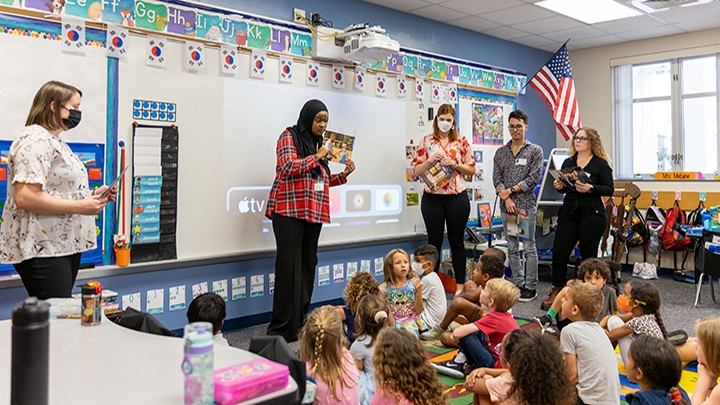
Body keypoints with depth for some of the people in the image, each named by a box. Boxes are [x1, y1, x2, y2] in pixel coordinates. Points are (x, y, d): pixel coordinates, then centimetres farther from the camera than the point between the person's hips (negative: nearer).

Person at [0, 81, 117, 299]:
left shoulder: (55, 141, 21)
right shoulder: (35, 140, -12)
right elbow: (24, 197, -23)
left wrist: (92, 195, 12)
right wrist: (80, 206, -20)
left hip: (66, 246, 10)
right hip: (42, 250, -10)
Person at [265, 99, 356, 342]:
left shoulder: (318, 143, 20)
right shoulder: (289, 137, 0)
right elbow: (290, 167, -15)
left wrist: (344, 175, 9)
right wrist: (318, 157, -7)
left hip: (313, 213, 7)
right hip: (289, 211, -7)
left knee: (308, 265, 7)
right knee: (289, 266, -9)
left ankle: (301, 321, 17)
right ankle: (283, 328, -5)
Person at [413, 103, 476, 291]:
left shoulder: (461, 141, 5)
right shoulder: (426, 141, 5)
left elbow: (472, 170, 5)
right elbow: (417, 170, 4)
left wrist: (455, 164, -11)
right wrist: (430, 160, -13)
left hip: (457, 197, 0)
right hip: (432, 198, 0)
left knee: (457, 241, 7)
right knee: (434, 241, 6)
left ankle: (460, 285, 16)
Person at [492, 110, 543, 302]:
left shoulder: (535, 150, 1)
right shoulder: (501, 152, 11)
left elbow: (534, 178, -7)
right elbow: (497, 178, 4)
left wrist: (511, 190, -10)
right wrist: (506, 199, -9)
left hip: (526, 205, -4)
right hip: (506, 206, 4)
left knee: (529, 247, -1)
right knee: (512, 248, 9)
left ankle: (530, 287, 6)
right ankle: (518, 283, 18)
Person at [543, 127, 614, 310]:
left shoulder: (601, 164, -1)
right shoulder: (568, 162, 15)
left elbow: (610, 190, -5)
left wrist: (590, 188, -20)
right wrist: (559, 186, -2)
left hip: (591, 214, -5)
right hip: (569, 212, 5)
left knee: (588, 256, 3)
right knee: (559, 252, -1)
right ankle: (556, 291, 9)